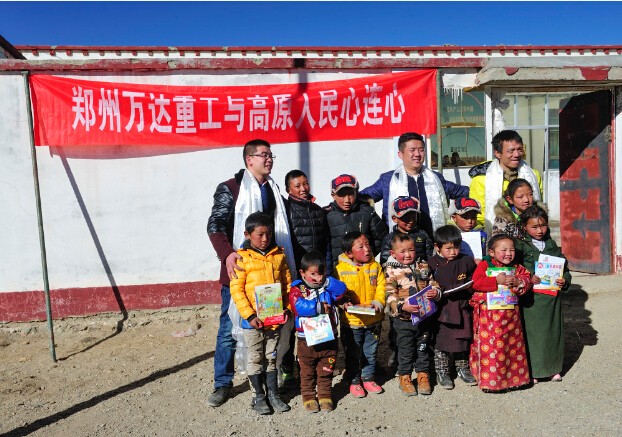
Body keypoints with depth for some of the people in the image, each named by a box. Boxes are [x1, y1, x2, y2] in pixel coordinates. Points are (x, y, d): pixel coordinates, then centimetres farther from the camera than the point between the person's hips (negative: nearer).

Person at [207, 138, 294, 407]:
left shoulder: (273, 190, 16)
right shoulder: (230, 189, -2)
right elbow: (215, 225, -11)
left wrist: (284, 262, 14)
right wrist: (227, 254, -26)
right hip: (239, 270, -5)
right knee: (229, 329, 2)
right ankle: (223, 383, 18)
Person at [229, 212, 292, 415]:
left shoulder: (279, 255, 2)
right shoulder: (242, 258, -10)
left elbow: (288, 283, 7)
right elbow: (236, 289, -12)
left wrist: (287, 308, -2)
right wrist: (249, 315, -17)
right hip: (253, 320, -3)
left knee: (271, 357, 17)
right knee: (255, 359, 12)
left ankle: (273, 394, 30)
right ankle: (259, 396, 27)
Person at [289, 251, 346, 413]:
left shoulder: (328, 287, 3)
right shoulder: (297, 289, -10)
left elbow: (341, 289, -12)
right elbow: (299, 307, -25)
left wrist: (327, 282, -18)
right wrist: (320, 307, -21)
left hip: (329, 339, 2)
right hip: (307, 341, -2)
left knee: (326, 372, 16)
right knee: (307, 373, 13)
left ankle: (325, 396, 31)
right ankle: (309, 397, 29)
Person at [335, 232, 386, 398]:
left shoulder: (375, 266, 0)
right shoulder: (340, 269, -11)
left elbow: (381, 288, 0)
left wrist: (378, 302, -15)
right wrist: (344, 304, -23)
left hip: (373, 320, 3)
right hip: (351, 321, -3)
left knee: (370, 352, 18)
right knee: (353, 354, 11)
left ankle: (368, 378, 37)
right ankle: (354, 381, 29)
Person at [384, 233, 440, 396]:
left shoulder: (423, 267, 5)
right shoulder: (391, 271, -9)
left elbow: (433, 284, 13)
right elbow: (390, 295, -14)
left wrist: (436, 292, -9)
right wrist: (402, 306, -28)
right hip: (403, 319, -4)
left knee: (423, 347, 17)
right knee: (405, 350, 9)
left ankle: (423, 375, 33)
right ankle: (405, 377, 25)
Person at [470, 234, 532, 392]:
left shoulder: (517, 268, 10)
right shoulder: (484, 265, -5)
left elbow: (527, 282, 4)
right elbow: (476, 282, -16)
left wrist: (518, 282, -16)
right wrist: (497, 281, -21)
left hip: (510, 314, 5)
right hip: (488, 314, -5)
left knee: (513, 345, 14)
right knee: (488, 346, -3)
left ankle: (513, 376, 29)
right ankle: (489, 378, 9)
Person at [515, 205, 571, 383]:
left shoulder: (553, 245, 10)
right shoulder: (521, 246, -2)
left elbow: (564, 267, 14)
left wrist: (564, 281, -3)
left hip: (551, 297, 4)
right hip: (531, 298, -4)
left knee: (553, 331, 11)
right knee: (532, 332, -1)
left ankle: (553, 368, 27)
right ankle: (532, 370, 11)